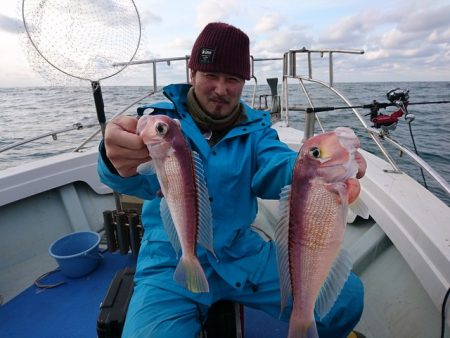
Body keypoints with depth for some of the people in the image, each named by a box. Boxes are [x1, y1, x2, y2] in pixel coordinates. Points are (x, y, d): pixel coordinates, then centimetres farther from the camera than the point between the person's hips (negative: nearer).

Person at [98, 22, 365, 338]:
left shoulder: (255, 128, 2)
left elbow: (274, 171, -17)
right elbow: (139, 175, -25)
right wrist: (117, 160, -50)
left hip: (243, 252, 3)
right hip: (172, 264, -1)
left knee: (347, 297, -3)